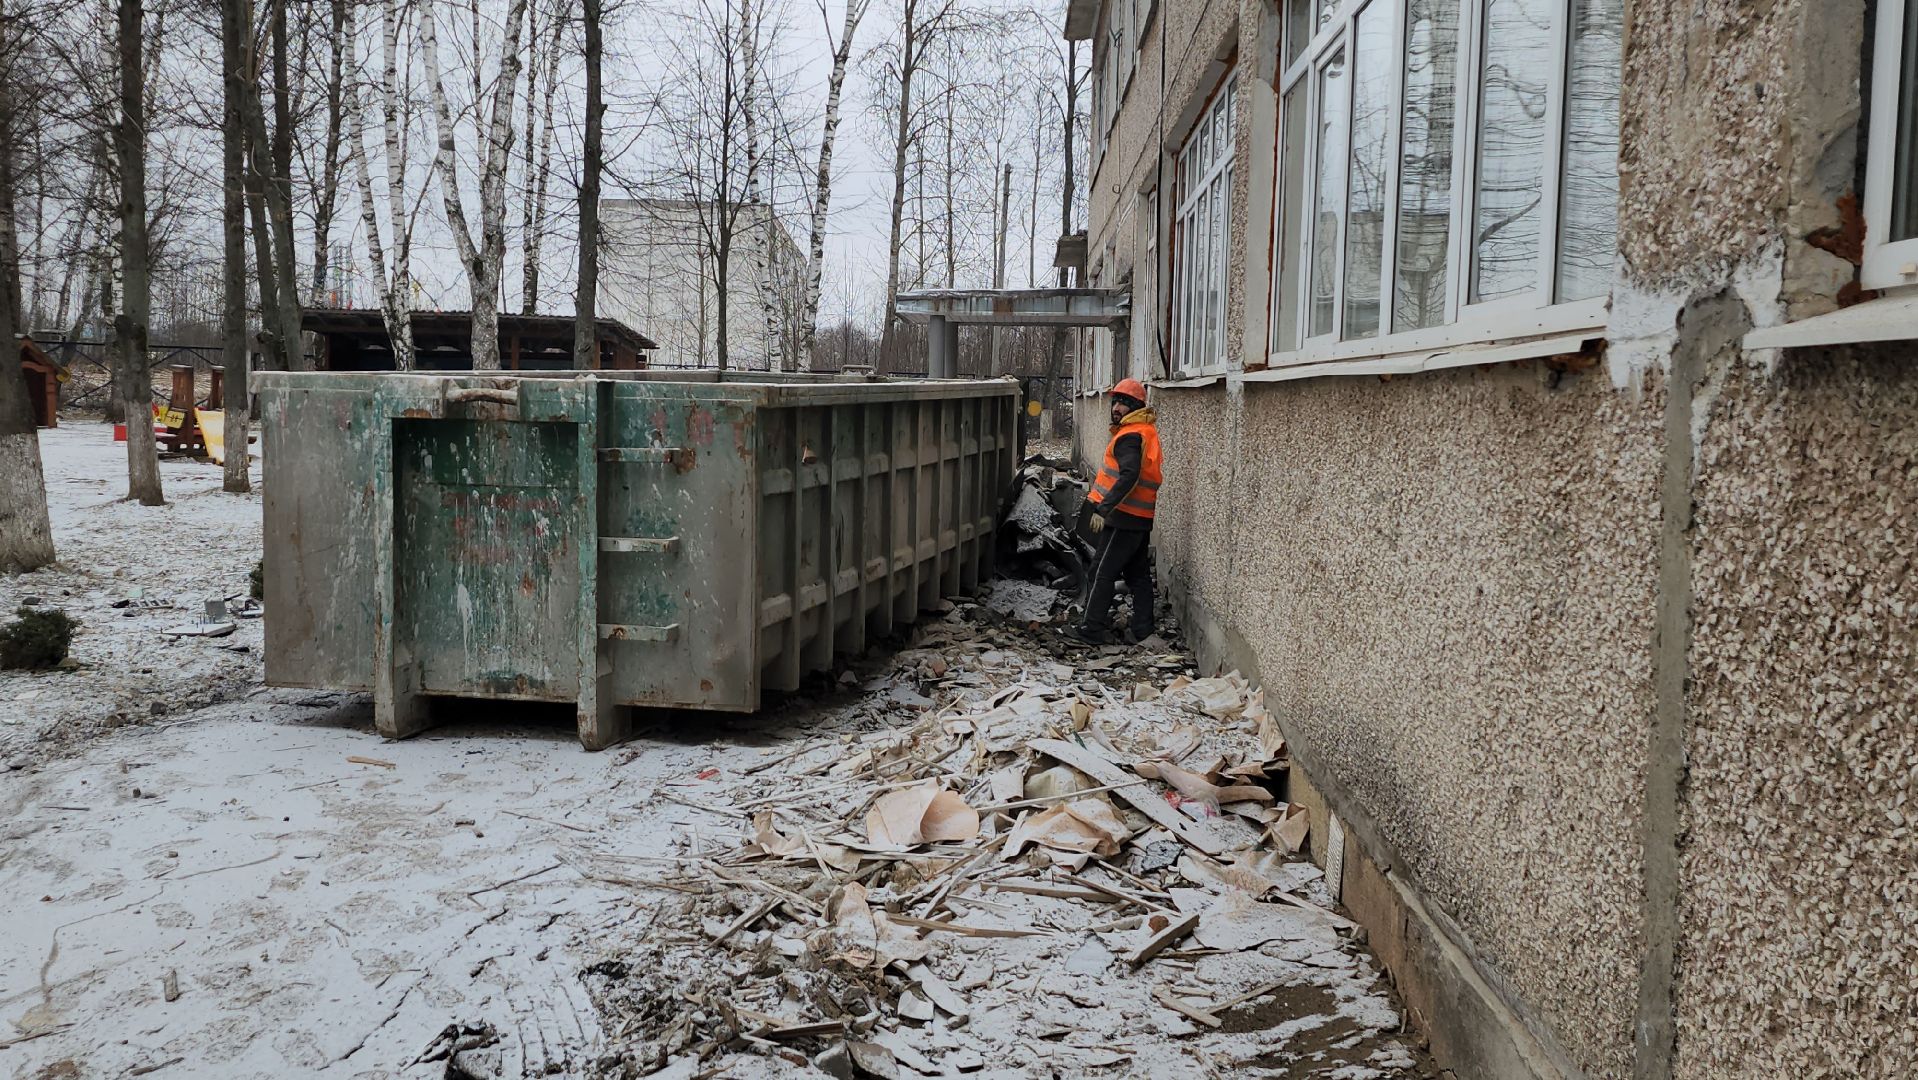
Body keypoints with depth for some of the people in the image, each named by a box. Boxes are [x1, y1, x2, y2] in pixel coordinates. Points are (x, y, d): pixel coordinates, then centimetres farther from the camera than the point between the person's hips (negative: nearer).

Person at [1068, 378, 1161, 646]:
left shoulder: (1130, 436, -16)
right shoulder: (1147, 430, 16)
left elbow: (1128, 477, -27)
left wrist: (1103, 509, -29)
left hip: (1124, 516, -10)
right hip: (1141, 516, 10)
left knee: (1103, 572, -4)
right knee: (1138, 574, 12)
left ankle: (1093, 630, 0)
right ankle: (1143, 631, 15)